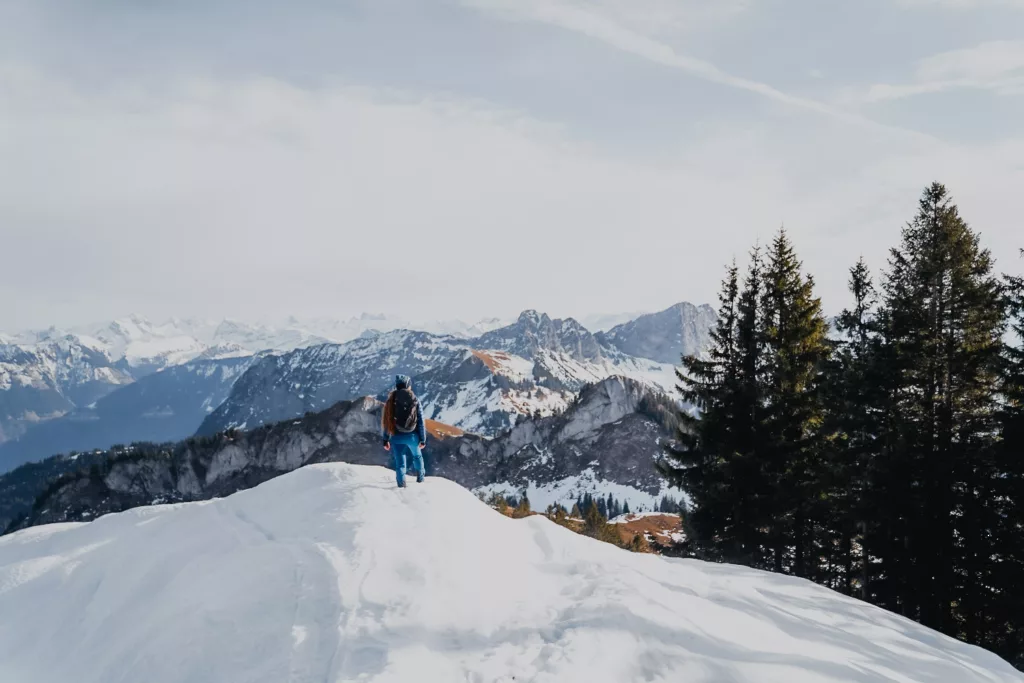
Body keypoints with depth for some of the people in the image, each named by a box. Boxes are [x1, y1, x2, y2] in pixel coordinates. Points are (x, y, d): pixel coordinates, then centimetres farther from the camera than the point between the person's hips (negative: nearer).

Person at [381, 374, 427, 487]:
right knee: (417, 456, 28)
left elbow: (386, 421, -1)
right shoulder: (415, 400, -6)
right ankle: (420, 476, 47)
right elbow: (421, 421, -5)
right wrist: (423, 439, 2)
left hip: (397, 437, 0)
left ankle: (402, 485, -3)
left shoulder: (391, 400, -3)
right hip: (412, 436, 1)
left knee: (400, 462, 6)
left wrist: (385, 439, 5)